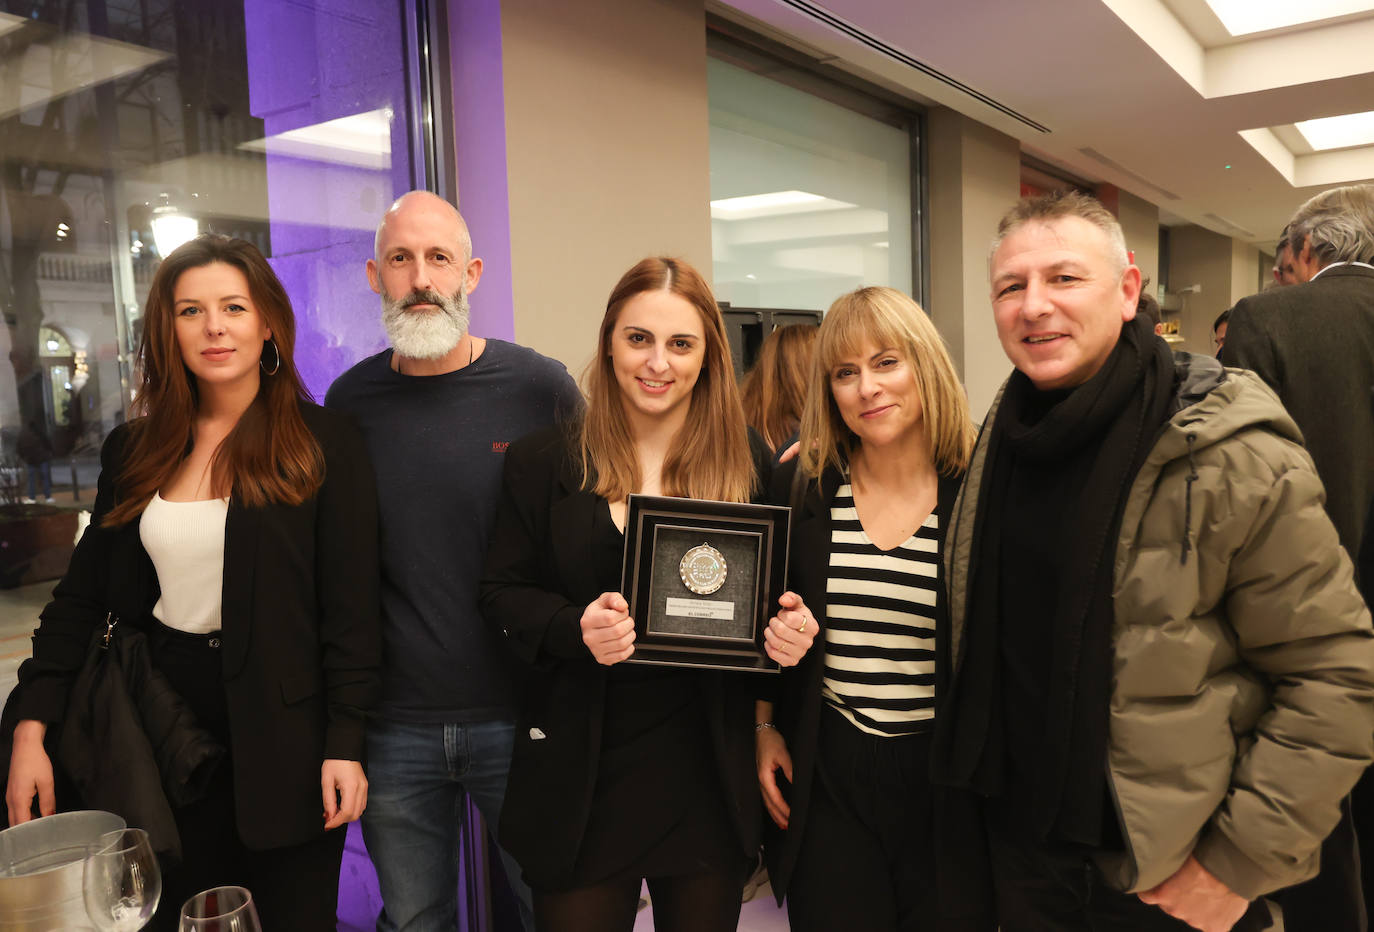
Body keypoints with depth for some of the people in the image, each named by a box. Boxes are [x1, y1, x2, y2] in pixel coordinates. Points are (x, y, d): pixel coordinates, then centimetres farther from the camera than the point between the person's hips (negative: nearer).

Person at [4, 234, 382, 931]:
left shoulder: (323, 444, -7)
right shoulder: (133, 451, 6)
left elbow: (352, 605, -9)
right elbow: (81, 596, 8)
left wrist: (346, 742, -11)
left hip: (281, 733, -3)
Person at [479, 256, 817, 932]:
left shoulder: (748, 467, 0)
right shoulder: (544, 461, -1)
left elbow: (775, 597, 7)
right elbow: (502, 592, 0)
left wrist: (791, 630, -16)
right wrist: (575, 627, -19)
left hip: (708, 775, 1)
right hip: (580, 777, -1)